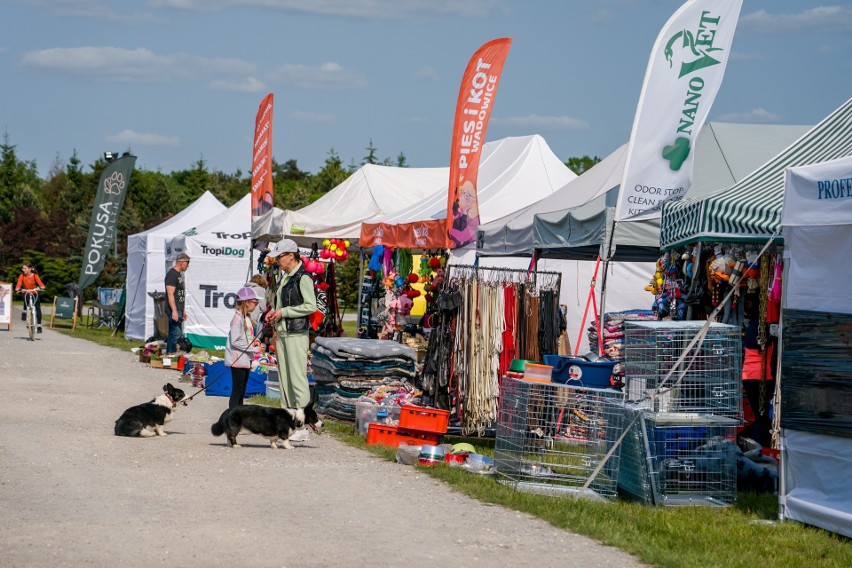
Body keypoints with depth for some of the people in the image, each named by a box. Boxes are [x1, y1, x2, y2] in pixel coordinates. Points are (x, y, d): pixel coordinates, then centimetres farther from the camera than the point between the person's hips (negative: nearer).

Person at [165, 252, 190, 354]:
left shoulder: (179, 274, 18)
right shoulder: (172, 274, -13)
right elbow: (170, 294, -20)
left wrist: (183, 310, 24)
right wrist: (174, 311, -25)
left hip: (179, 309, 10)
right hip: (174, 310, -10)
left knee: (178, 333, 11)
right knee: (176, 333, -13)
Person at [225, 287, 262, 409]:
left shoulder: (247, 318, 12)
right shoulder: (237, 318, -17)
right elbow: (235, 341, -23)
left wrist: (255, 341, 2)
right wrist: (254, 348, -21)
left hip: (246, 359, 10)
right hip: (238, 360, -10)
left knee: (242, 391, 14)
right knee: (237, 390, -7)